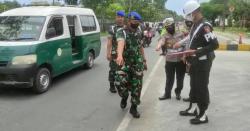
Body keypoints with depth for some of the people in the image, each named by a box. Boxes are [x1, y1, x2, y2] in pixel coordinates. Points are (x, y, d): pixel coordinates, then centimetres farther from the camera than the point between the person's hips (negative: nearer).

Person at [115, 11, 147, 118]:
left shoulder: (139, 32, 7)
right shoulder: (121, 32, -13)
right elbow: (121, 43, -35)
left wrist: (144, 60, 16)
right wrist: (120, 55, -55)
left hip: (138, 63, 4)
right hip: (125, 63, -4)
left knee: (137, 86, 3)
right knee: (119, 82, -20)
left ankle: (134, 108, 19)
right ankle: (124, 97, 14)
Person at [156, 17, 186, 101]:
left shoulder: (180, 35, 3)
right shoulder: (165, 36, 0)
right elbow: (161, 41, -22)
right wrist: (158, 46, -45)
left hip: (180, 60, 0)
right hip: (169, 60, 0)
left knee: (180, 78, 11)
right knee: (169, 78, 10)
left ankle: (178, 92, 32)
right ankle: (167, 94, 24)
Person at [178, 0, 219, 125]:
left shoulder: (204, 26, -21)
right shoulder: (194, 25, 8)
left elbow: (215, 44, -26)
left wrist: (197, 52, -27)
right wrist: (188, 53, 10)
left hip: (203, 63, -9)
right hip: (195, 62, 9)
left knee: (202, 87, 1)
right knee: (194, 85, 19)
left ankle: (203, 115, 14)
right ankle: (193, 108, 35)